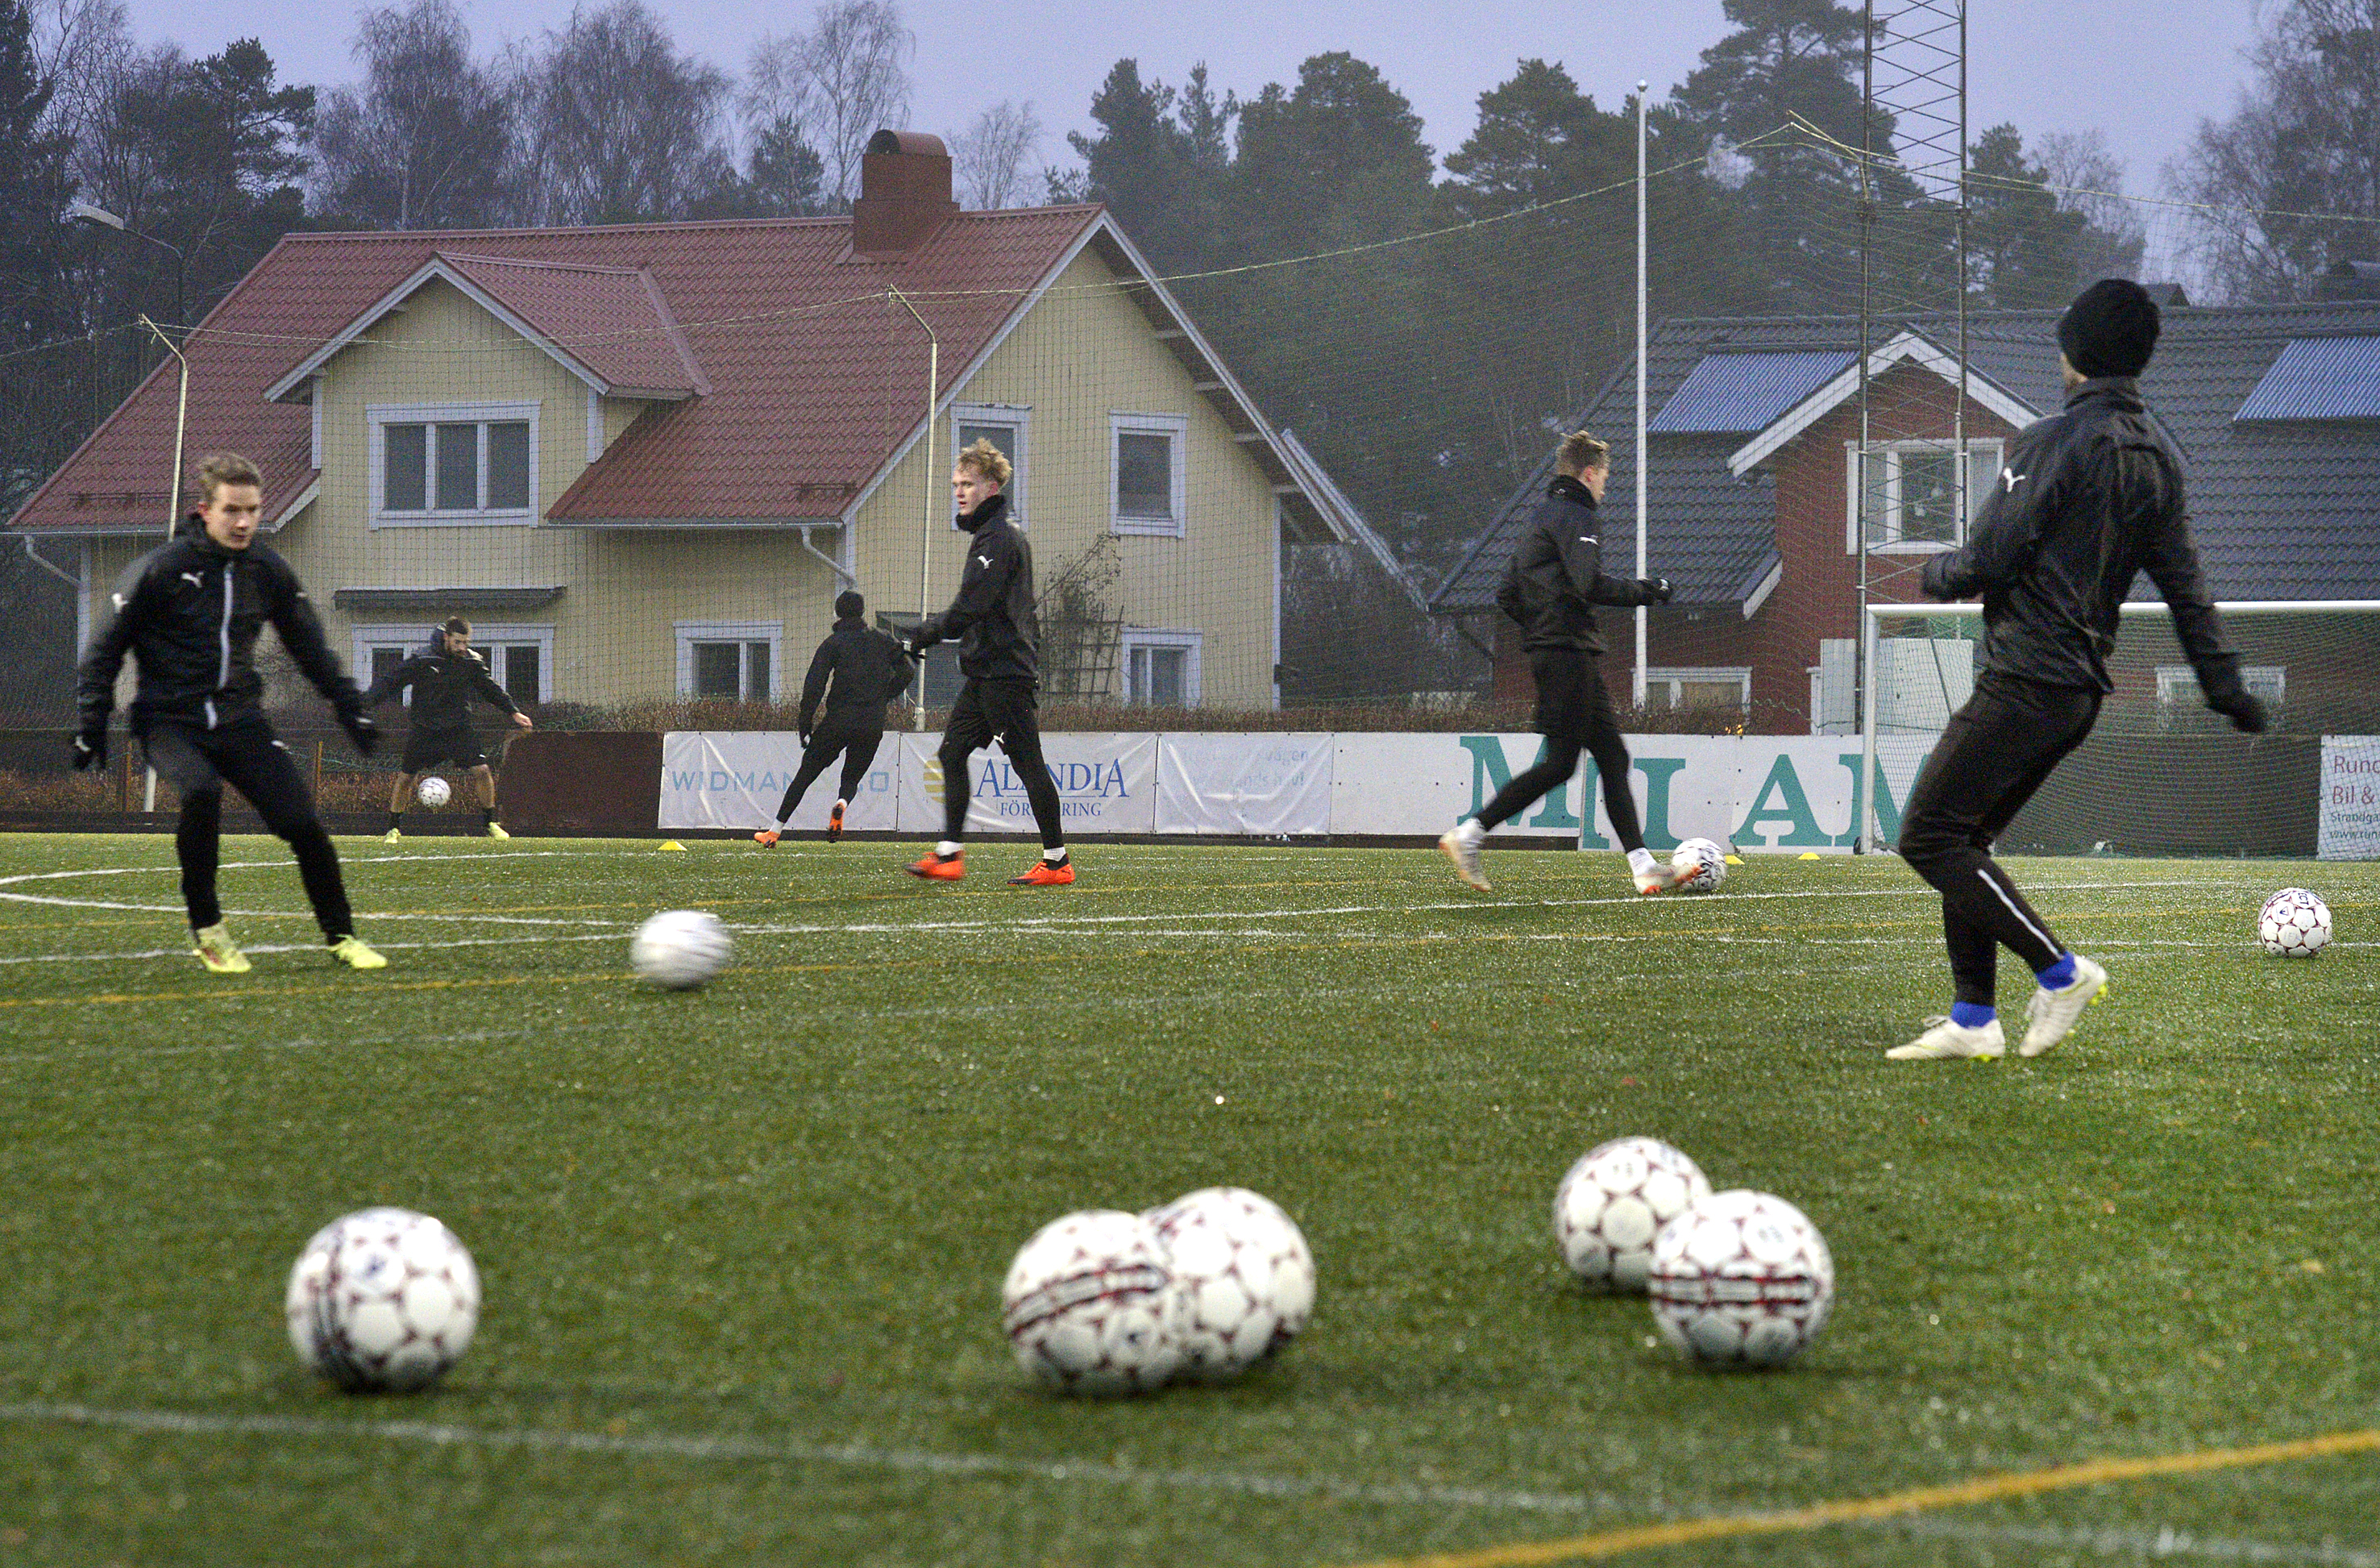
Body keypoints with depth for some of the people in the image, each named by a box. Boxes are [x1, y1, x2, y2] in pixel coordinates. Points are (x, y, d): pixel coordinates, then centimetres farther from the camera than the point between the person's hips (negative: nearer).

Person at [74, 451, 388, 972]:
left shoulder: (267, 571, 4)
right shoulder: (160, 569, -10)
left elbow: (310, 647, 20)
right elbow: (105, 651, -2)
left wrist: (351, 709, 19)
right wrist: (91, 729, -5)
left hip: (240, 719, 4)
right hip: (169, 722, -4)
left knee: (301, 820, -11)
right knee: (200, 791, -34)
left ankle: (341, 935, 9)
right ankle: (206, 928, -15)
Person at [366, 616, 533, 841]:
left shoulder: (472, 662, -3)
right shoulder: (423, 660, -13)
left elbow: (490, 689, 14)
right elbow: (391, 682, -9)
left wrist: (514, 712, 13)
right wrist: (363, 704, -17)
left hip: (459, 729, 2)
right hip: (425, 730, -2)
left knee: (481, 770, -12)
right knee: (406, 777, -4)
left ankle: (490, 823, 4)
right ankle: (394, 829, 14)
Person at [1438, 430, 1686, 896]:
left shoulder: (1538, 517, 21)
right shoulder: (1576, 516, -9)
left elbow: (1507, 596, 21)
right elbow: (1590, 585, -22)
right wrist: (1644, 590, -8)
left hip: (1549, 650, 10)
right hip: (1569, 652, -10)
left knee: (1613, 757, 7)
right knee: (1560, 764, -9)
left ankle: (1643, 866, 3)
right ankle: (1468, 835, -8)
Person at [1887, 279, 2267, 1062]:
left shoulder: (2055, 442, -13)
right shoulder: (2157, 457, 11)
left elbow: (1986, 561, -14)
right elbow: (2184, 584, 15)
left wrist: (1937, 573, 8)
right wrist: (2224, 685, 19)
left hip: (2024, 683, -9)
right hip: (2083, 688, 9)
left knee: (1929, 834, -7)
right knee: (1962, 838, 15)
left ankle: (2059, 971, -10)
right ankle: (1973, 1019, 12)